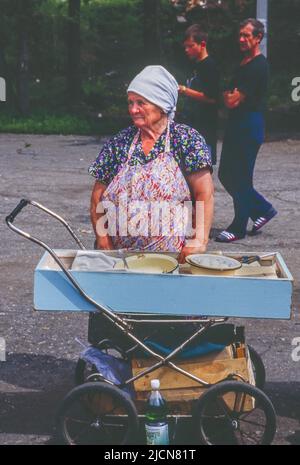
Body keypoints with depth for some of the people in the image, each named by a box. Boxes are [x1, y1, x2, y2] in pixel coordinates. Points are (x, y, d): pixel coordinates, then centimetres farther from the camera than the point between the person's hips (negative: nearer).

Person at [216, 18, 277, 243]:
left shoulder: (258, 66, -16)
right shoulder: (244, 63, 16)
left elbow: (233, 101, -20)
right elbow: (231, 98, 18)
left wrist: (229, 96, 1)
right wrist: (230, 96, -3)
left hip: (249, 129, -10)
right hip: (236, 127, 10)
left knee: (241, 179, -2)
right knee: (226, 175, 13)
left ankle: (239, 228, 10)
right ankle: (263, 209, 24)